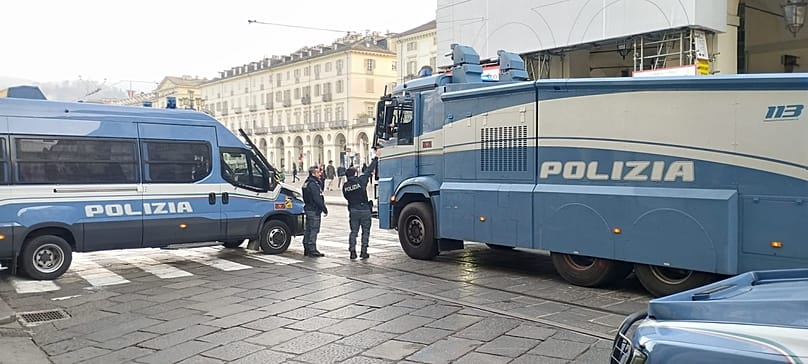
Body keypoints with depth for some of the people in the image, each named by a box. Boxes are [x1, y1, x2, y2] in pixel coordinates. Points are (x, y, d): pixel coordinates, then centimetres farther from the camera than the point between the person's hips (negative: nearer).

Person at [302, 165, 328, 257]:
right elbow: (317, 199, -22)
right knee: (313, 230, -6)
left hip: (308, 208, 10)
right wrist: (325, 209, -14)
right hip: (314, 210, -10)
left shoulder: (306, 183, 14)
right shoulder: (313, 184, -18)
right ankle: (312, 250, -4)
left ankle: (307, 249, 21)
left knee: (308, 230, 14)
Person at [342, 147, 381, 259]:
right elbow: (369, 170, -2)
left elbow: (347, 197, 9)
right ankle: (364, 252, 4)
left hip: (353, 211, 3)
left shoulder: (345, 186, 3)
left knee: (353, 231, 10)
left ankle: (352, 251, 5)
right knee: (366, 231, 6)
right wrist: (376, 157, 5)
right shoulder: (361, 180, -7)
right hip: (365, 210, -3)